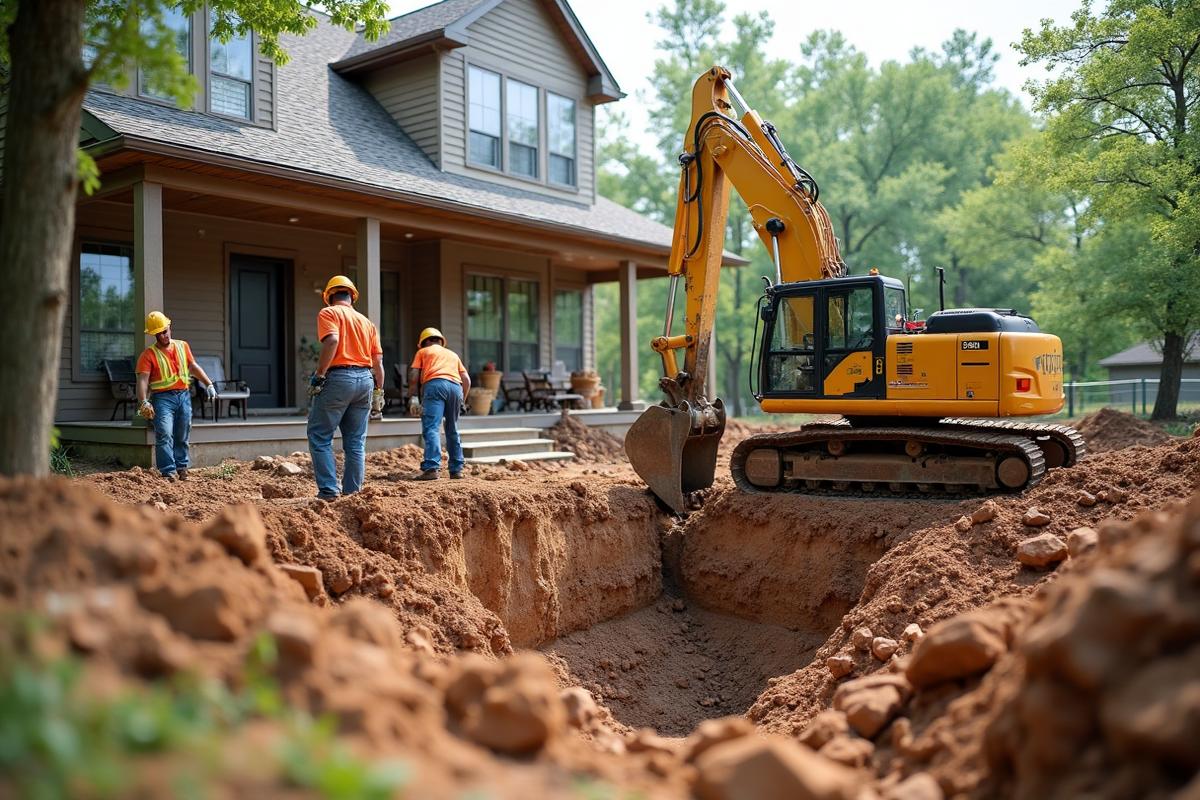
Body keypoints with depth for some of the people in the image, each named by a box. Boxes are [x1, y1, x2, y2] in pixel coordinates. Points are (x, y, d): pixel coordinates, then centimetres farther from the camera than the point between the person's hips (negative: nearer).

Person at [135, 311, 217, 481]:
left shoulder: (182, 346, 12)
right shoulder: (148, 355, -5)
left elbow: (194, 367, 21)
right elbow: (142, 380, -14)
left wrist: (209, 384, 14)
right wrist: (143, 402, -28)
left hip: (184, 395, 5)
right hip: (163, 398, -5)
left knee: (182, 437, 10)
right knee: (164, 435, -16)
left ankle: (181, 468, 20)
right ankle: (169, 472, -19)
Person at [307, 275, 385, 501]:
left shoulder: (328, 313, 3)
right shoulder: (367, 322, 19)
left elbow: (332, 340, -17)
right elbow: (378, 362, 14)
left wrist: (319, 375, -14)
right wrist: (378, 392, 19)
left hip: (338, 377, -6)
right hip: (365, 379, 6)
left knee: (320, 437, 2)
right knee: (356, 442, 9)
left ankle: (328, 491, -5)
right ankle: (352, 492, 10)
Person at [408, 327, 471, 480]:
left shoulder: (422, 352, 24)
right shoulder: (453, 354, 34)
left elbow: (413, 378, 10)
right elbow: (466, 380, 21)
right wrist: (461, 400, 30)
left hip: (434, 384, -4)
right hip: (455, 386, 4)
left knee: (431, 428, -12)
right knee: (452, 430, 17)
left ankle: (432, 467, -27)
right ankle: (456, 469, 16)